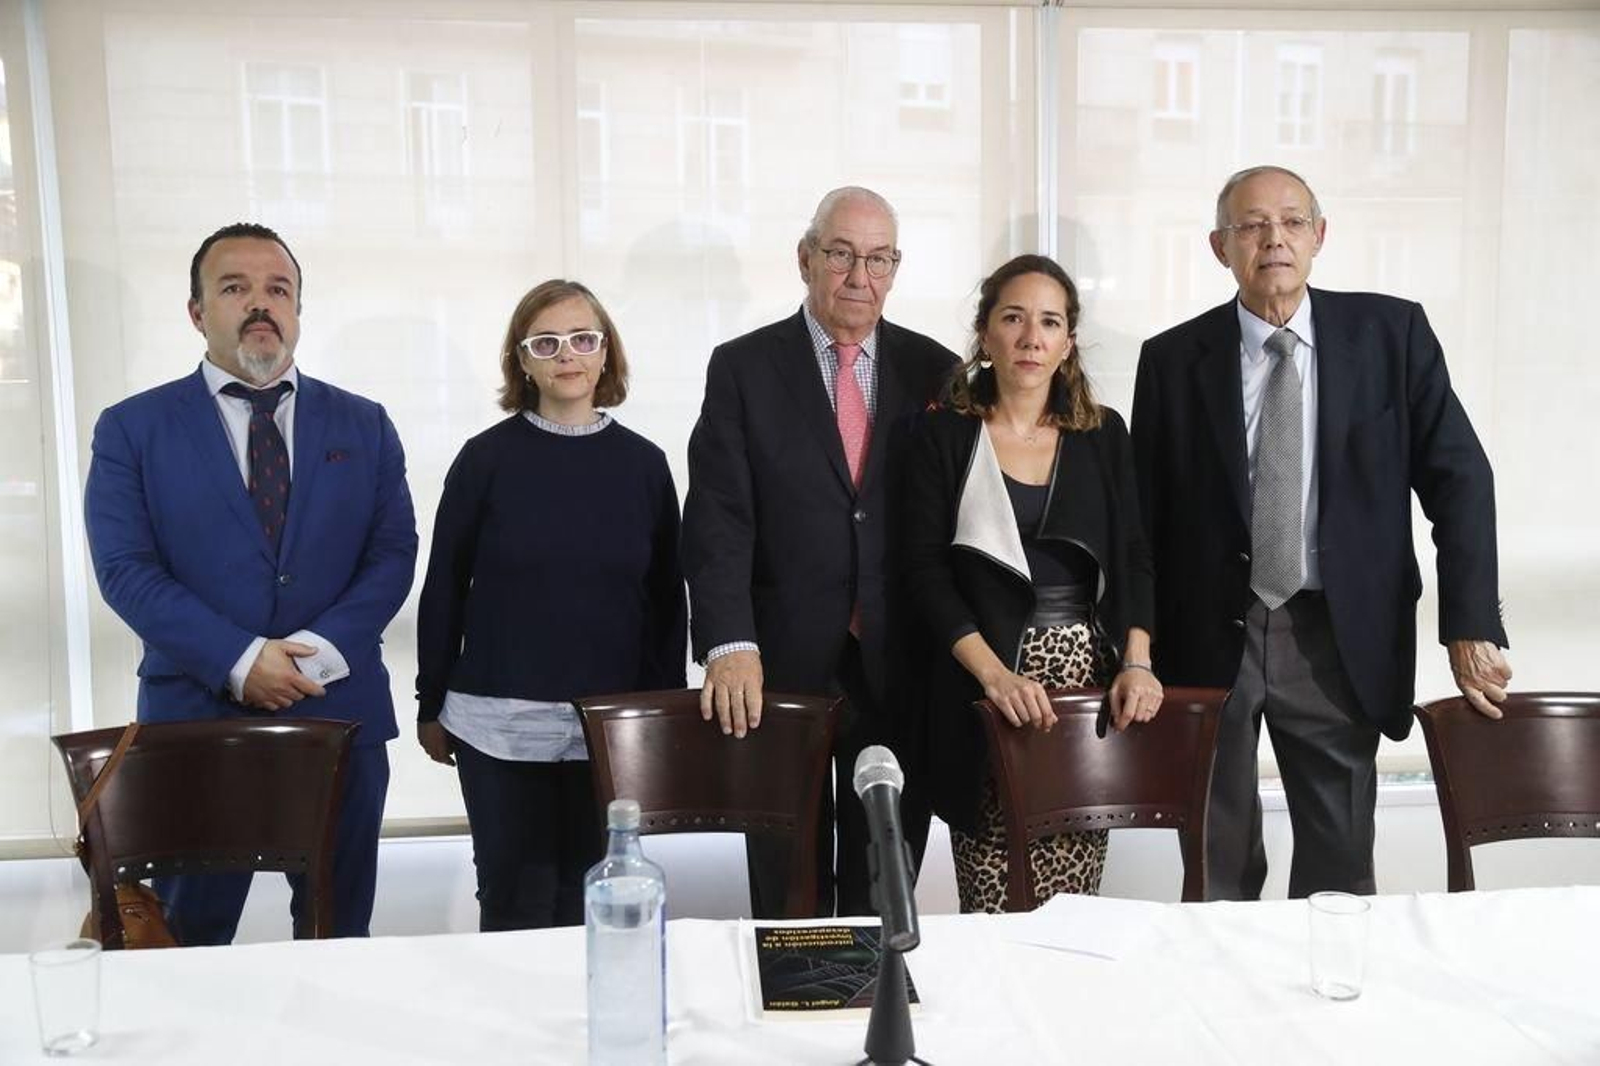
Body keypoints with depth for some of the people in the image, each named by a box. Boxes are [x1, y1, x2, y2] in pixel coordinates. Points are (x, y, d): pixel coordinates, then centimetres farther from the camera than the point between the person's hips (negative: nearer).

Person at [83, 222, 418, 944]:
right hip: (196, 715, -1)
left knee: (339, 936, 13)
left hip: (342, 712, 2)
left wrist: (325, 649, -15)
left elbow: (393, 551, 2)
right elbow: (124, 567, -6)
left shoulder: (363, 425, 8)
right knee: (186, 941, 11)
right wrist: (236, 660, -17)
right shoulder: (133, 428, 2)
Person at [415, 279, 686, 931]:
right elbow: (444, 589, 3)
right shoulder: (488, 458, -1)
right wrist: (431, 705, 4)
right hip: (501, 721, -1)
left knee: (589, 900, 8)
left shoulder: (643, 463, 4)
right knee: (515, 901, 4)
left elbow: (666, 597, 7)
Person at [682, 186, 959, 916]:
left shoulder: (934, 370, 5)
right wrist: (730, 645, -19)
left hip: (900, 665, 2)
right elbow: (718, 520, -7)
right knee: (788, 890, 11)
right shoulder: (742, 367, 0)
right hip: (784, 663, -1)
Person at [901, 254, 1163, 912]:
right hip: (984, 686, -2)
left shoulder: (1104, 434, 10)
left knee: (1074, 910, 1)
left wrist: (1136, 662, -6)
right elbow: (925, 569, -4)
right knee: (992, 908, -2)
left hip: (1090, 674, 2)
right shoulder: (945, 436, 2)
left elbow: (1133, 558, 9)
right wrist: (993, 672, -14)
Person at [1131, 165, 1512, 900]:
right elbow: (1145, 515, 1)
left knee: (1340, 874, 9)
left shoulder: (1391, 333, 0)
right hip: (1208, 640, 0)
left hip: (1339, 638, 0)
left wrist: (1470, 627, -8)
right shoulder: (1173, 359, 0)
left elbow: (1458, 477, -2)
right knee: (1217, 879, 10)